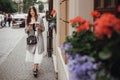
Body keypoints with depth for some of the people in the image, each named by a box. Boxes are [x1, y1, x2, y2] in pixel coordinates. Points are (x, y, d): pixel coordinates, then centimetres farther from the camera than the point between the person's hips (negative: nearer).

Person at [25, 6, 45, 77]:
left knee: (37, 53, -7)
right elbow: (26, 30, 8)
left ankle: (35, 69, -6)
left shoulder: (39, 18, 1)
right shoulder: (28, 19, 7)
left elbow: (43, 29, 5)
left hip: (38, 38, -2)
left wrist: (40, 27, -16)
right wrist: (28, 28, -13)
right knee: (32, 52, 5)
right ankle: (36, 67, 23)